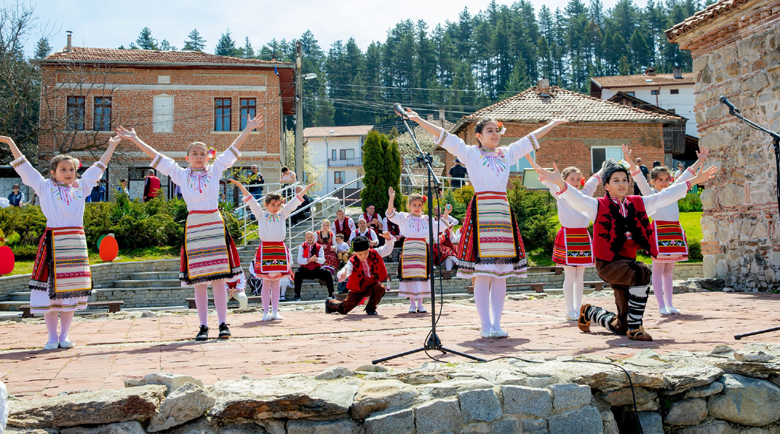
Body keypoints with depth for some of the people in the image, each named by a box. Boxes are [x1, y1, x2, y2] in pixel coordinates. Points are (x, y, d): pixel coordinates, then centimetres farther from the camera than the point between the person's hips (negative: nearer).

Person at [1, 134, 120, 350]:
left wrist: (112, 146, 26)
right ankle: (52, 337, 10)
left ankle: (64, 336, 15)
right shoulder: (45, 187, 7)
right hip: (53, 241, -3)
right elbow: (24, 166, 7)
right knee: (50, 288, -2)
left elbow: (98, 167, 21)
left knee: (71, 289, 5)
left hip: (76, 243, 3)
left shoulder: (81, 187, 13)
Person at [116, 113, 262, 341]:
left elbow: (233, 149, 13)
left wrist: (248, 129, 14)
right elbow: (156, 156, 12)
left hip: (215, 225, 0)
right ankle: (203, 326, 8)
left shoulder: (215, 170, 10)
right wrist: (135, 139, 13)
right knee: (198, 280, 2)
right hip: (194, 226, 0)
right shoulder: (181, 174, 10)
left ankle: (223, 323, 4)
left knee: (219, 277, -1)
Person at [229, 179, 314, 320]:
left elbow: (294, 202, 13)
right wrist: (240, 186, -7)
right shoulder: (261, 214, 6)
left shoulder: (282, 215, 13)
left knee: (276, 282, 7)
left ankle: (275, 311, 12)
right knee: (266, 282, 1)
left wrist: (306, 189, 12)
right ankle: (266, 312, 7)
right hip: (265, 249, -3)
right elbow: (250, 200, 0)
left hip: (280, 250, 3)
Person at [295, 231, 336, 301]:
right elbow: (299, 260, -10)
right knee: (297, 273, -31)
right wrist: (309, 260, -27)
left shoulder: (319, 247, 5)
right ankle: (297, 295, -21)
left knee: (328, 274, -22)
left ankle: (331, 294, -12)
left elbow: (322, 260, -7)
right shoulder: (302, 247, 3)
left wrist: (316, 259, -30)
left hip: (316, 270, 1)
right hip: (305, 270, -1)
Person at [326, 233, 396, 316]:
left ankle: (370, 308, -6)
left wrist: (388, 238, -33)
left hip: (372, 284, 2)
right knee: (344, 309, 5)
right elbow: (347, 270, -37)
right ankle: (330, 304, 42)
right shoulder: (352, 262, -21)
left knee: (380, 288, -34)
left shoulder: (374, 254, -12)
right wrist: (342, 275, -62)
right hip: (358, 288, -2)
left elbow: (387, 249, -13)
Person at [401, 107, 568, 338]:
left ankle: (496, 324, 9)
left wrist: (553, 123, 37)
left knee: (502, 272, 3)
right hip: (480, 212, -5)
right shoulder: (470, 153, 7)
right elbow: (443, 136, 1)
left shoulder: (507, 153, 18)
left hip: (503, 212, 5)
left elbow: (531, 138, 29)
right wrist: (419, 120, -5)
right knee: (482, 274, -7)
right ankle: (485, 326, -2)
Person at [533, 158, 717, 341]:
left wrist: (694, 180, 18)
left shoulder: (639, 203, 11)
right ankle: (635, 327, -21)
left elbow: (666, 195, 18)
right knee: (642, 272, -36)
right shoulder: (598, 206, -5)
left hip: (628, 262, 6)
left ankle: (590, 313, 41)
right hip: (608, 263, -6)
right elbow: (577, 198, -22)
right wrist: (560, 183, -41)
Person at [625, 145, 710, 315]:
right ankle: (661, 305, 1)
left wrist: (700, 160, 21)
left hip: (674, 231, 5)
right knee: (658, 269, -2)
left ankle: (669, 304, 14)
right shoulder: (649, 193, 4)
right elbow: (639, 178, -8)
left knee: (669, 271, 10)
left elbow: (686, 175, 21)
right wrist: (630, 161, -19)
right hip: (659, 231, -5)